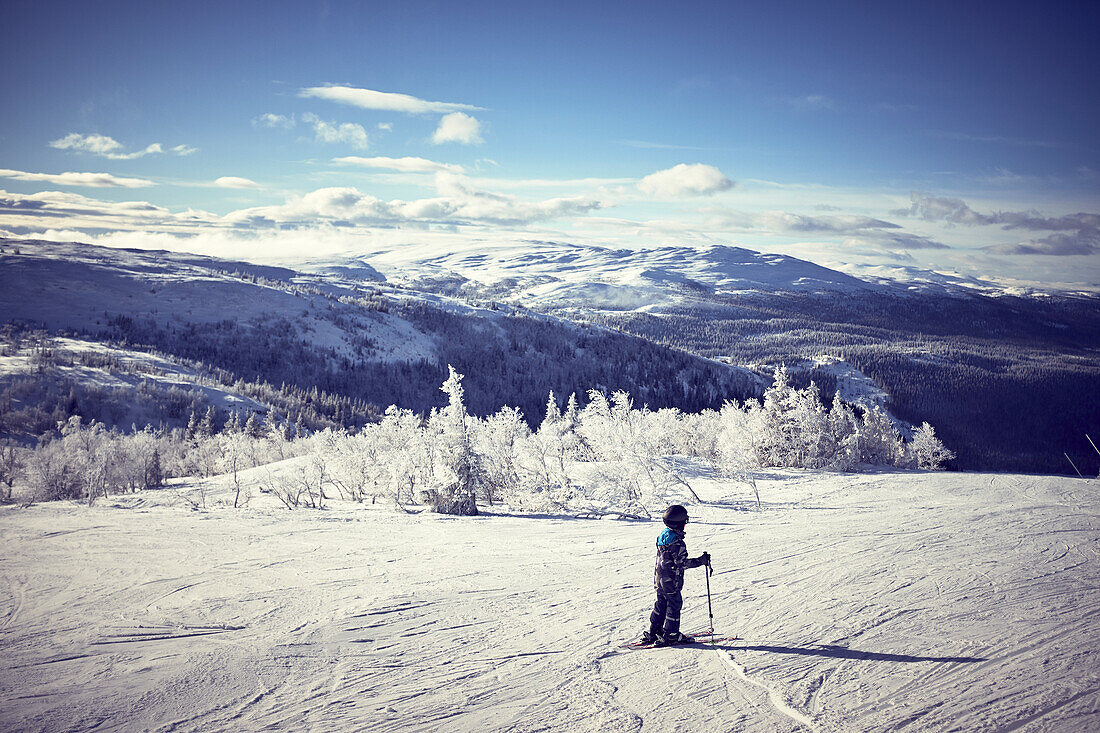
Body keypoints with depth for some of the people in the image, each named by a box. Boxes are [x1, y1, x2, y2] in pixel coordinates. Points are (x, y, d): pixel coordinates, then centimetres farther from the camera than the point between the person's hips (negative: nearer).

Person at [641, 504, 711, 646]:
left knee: (661, 605, 18)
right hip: (671, 581, -9)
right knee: (674, 604, 4)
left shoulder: (663, 535, 5)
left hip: (659, 578, 9)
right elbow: (682, 562, -22)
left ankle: (653, 633, 24)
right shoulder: (677, 542, -23)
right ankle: (671, 635, 11)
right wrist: (701, 561, -16)